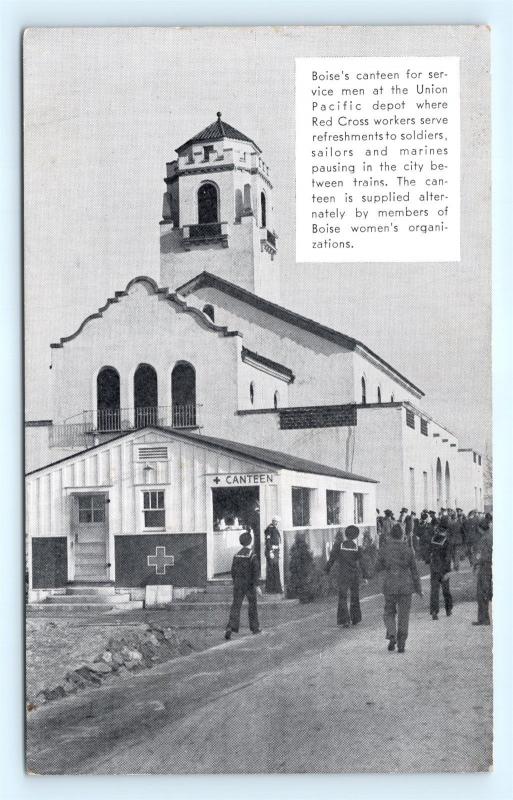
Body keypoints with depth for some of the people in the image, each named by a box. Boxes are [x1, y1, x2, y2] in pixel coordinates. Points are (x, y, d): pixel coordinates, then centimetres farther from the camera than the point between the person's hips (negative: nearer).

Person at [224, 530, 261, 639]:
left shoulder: (237, 555, 4)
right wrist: (256, 584, -13)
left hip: (238, 584, 3)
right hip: (249, 584, -3)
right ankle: (254, 628, 23)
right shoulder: (252, 555, -11)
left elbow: (233, 571, 9)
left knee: (236, 606, 0)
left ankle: (230, 627, -16)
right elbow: (256, 571, -16)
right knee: (252, 605, 12)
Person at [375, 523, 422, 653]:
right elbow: (414, 571, 0)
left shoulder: (384, 550, -5)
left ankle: (392, 636, -7)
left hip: (390, 587, 0)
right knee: (403, 616, 10)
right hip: (406, 586, 0)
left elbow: (378, 568, 6)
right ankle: (401, 645, 9)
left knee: (389, 613, 17)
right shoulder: (408, 550, -4)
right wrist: (418, 588, 9)